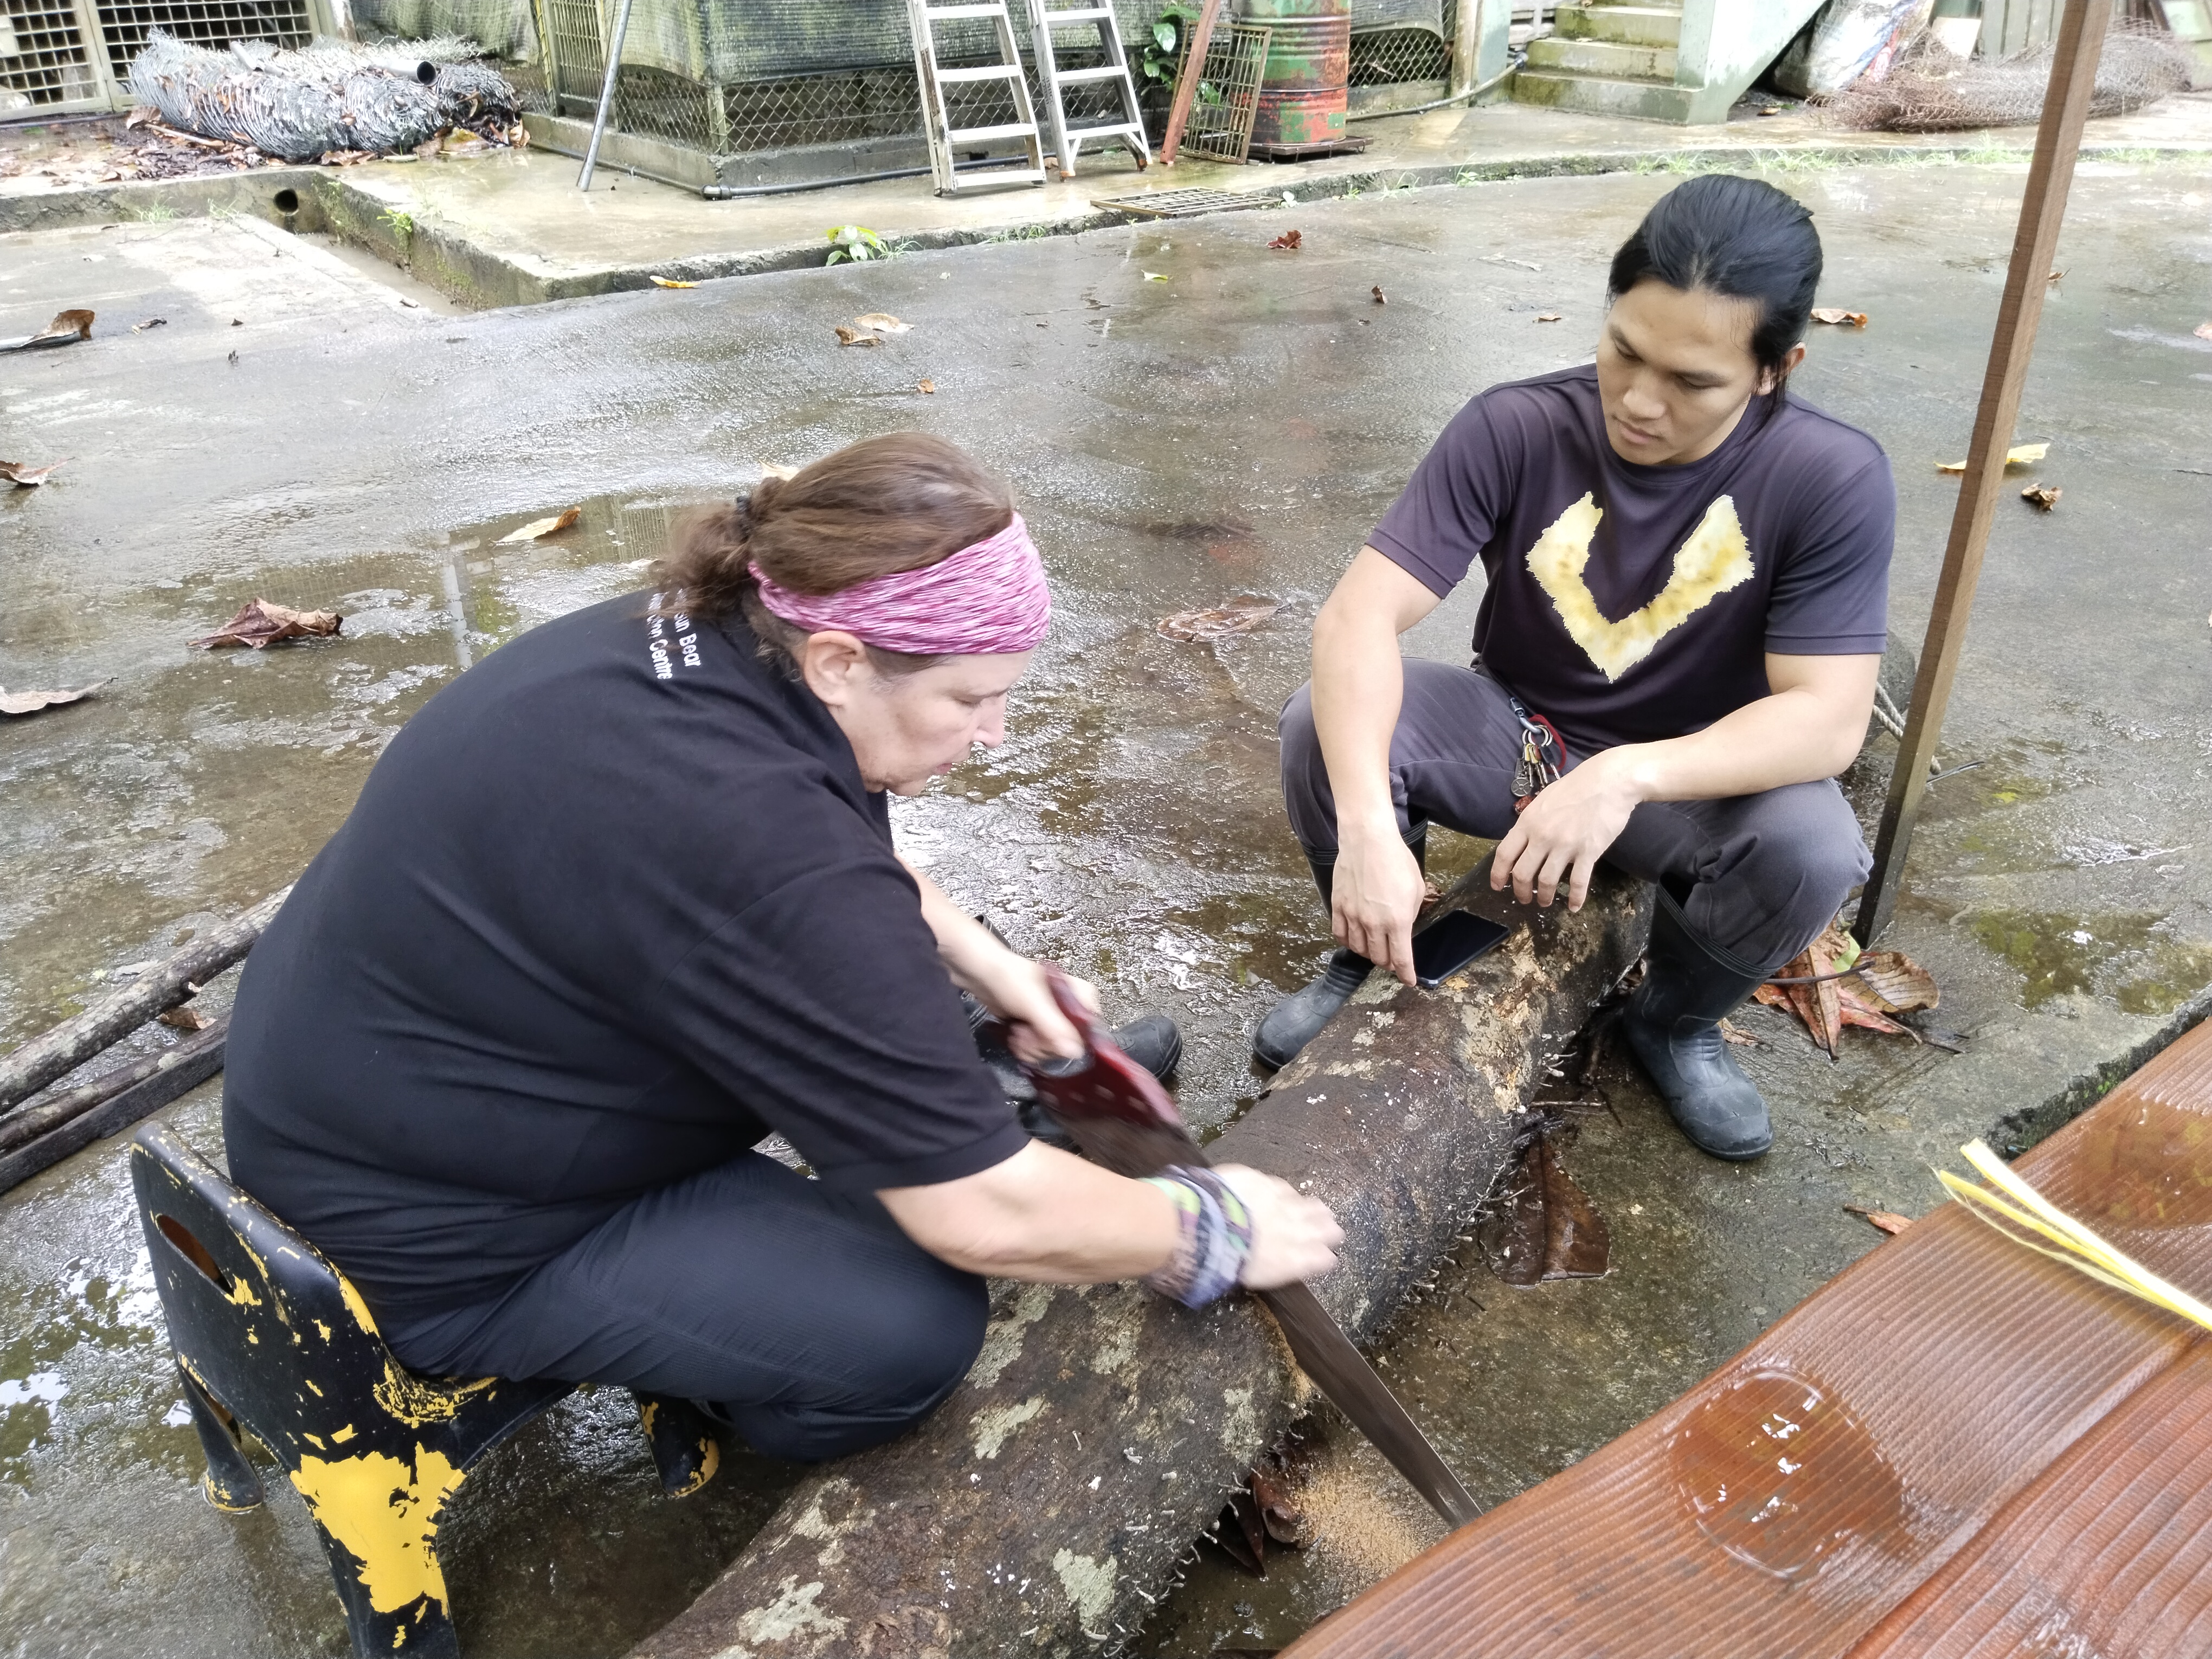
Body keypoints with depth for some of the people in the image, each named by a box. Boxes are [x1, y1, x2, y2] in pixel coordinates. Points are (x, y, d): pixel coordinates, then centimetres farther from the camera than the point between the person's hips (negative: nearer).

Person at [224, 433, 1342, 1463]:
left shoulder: (706, 645, -7)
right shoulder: (758, 847, -35)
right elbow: (989, 1217, -29)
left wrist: (979, 959, 5)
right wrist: (1211, 1233, -13)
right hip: (422, 1238, -9)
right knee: (913, 1326, -15)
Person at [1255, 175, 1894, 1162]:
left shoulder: (1832, 479, -20)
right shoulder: (1515, 431, -20)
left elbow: (1828, 719, -24)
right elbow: (1359, 616, -28)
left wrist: (1628, 776, -42)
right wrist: (1368, 823, -43)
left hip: (1690, 776, 0)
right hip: (1513, 733, 1)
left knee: (1812, 850, -32)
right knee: (1323, 725, -26)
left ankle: (1674, 1021, 3)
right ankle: (1375, 957, 4)